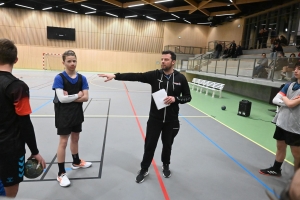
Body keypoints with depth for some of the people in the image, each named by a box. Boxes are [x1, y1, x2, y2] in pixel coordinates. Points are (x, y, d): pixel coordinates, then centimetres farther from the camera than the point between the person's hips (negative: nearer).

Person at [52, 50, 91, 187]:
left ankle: (76, 162, 42)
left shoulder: (82, 78, -1)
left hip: (77, 114, 5)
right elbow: (61, 98, -23)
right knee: (63, 142, 3)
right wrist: (77, 95, -12)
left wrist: (69, 97, -18)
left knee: (75, 139, 20)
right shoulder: (59, 78, -13)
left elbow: (86, 98, -9)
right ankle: (61, 173, 16)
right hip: (64, 116, -5)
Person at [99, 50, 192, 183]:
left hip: (171, 120, 0)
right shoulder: (155, 75, -6)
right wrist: (115, 76, -25)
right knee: (150, 145, 9)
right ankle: (144, 170, 31)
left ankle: (166, 166, 45)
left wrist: (175, 99, -18)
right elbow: (135, 76, -15)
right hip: (155, 118, 0)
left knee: (167, 144, 18)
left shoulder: (180, 78, -6)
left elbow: (188, 97, 2)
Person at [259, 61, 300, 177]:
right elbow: (275, 100, -1)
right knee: (280, 147, 18)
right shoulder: (289, 85, 5)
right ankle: (276, 169, 34)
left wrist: (284, 98, -3)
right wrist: (288, 102, -16)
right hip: (281, 122, 6)